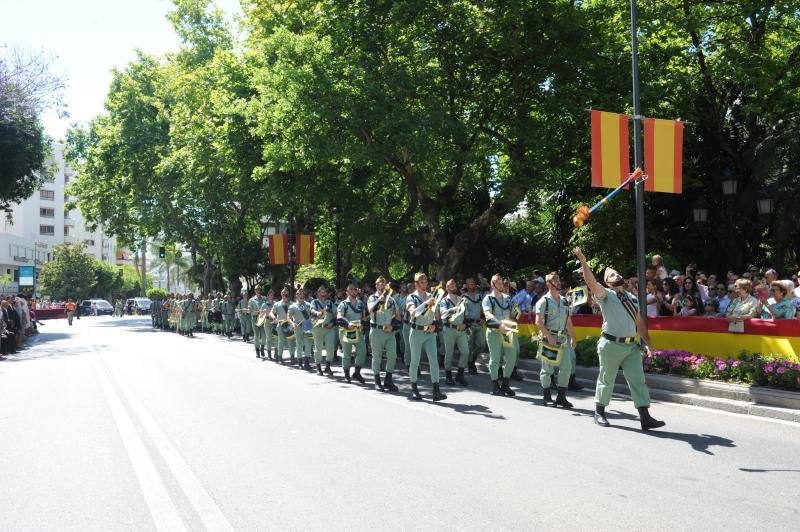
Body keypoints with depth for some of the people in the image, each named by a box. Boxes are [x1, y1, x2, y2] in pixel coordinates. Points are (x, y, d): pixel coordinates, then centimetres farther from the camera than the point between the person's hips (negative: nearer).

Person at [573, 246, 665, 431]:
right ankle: (599, 412, 23)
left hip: (632, 346, 5)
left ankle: (645, 417, 0)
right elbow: (591, 282, -21)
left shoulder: (632, 298, 16)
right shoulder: (605, 295, -1)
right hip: (611, 345, -5)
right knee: (606, 380, 6)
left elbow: (640, 324, 18)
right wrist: (583, 261, -31)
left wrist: (647, 343, 10)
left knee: (638, 380, -1)